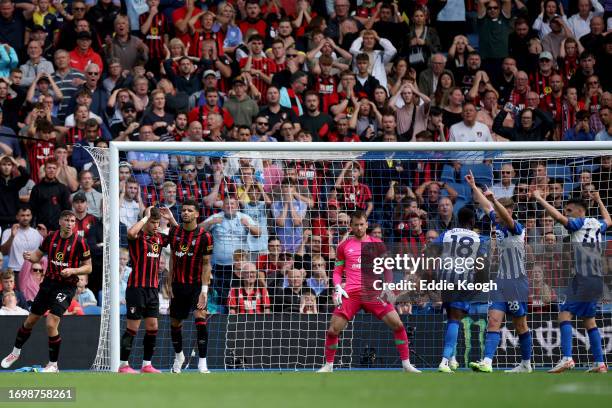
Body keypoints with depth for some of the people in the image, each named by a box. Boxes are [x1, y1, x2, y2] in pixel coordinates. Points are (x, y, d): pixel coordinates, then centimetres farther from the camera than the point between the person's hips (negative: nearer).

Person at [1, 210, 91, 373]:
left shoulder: (79, 242, -10)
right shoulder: (51, 237, 1)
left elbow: (88, 267, -4)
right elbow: (38, 255, 13)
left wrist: (73, 270, -21)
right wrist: (30, 256, -9)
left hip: (66, 286, -5)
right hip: (49, 283, 5)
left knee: (51, 324, -18)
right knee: (30, 321, 13)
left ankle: (53, 365, -3)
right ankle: (16, 352, 37)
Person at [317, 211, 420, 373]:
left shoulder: (377, 243, 9)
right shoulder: (344, 246, 9)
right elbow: (337, 271, 15)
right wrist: (338, 287, -3)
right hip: (350, 293, 0)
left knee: (398, 325, -11)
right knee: (333, 330, -7)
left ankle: (406, 365, -1)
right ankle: (328, 366, 13)